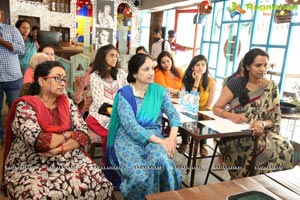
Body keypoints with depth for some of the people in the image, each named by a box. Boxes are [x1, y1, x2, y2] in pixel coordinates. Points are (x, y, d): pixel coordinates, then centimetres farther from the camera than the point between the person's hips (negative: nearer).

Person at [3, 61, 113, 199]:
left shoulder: (67, 103, 8)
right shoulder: (24, 106, -6)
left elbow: (83, 134, -1)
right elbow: (40, 142, -20)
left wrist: (59, 150, -16)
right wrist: (68, 134, -6)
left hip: (71, 162, 4)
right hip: (32, 167, -4)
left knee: (100, 186, -18)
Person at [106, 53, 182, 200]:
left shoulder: (159, 91, 7)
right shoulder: (124, 94, -5)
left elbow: (173, 114, 1)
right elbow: (131, 126, -16)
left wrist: (172, 137, -19)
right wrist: (160, 141, -22)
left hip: (154, 136, 3)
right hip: (128, 138, -2)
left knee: (162, 160, -32)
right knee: (139, 177, -29)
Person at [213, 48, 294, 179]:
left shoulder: (271, 87, 3)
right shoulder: (236, 83, -4)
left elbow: (275, 119, 2)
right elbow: (216, 109, -2)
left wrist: (262, 123, -21)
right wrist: (232, 116, -22)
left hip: (261, 133, 3)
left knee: (285, 150, -27)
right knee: (264, 150, -32)